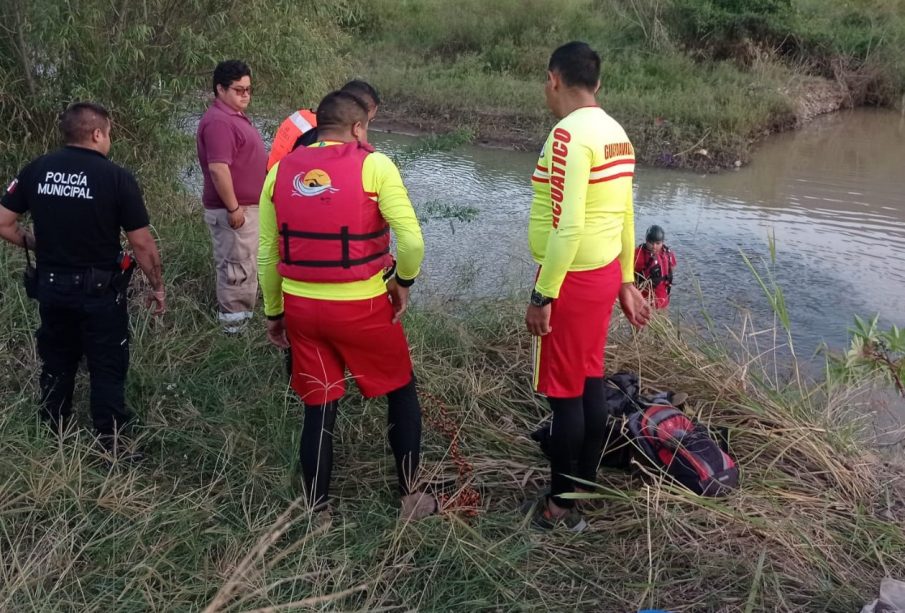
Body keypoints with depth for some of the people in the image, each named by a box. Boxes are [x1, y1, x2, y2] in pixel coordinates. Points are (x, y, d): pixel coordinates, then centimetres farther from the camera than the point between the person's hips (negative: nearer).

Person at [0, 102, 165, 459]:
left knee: (56, 363, 20)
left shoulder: (36, 171, -1)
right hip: (99, 290, -5)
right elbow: (142, 243, -13)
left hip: (51, 286, 5)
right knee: (107, 368, 7)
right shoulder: (116, 177, -14)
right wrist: (157, 286, -1)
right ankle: (110, 446, 13)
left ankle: (54, 439, 34)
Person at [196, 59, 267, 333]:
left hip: (247, 206, 11)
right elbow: (218, 168, -26)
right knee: (238, 269, -4)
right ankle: (235, 328, 5)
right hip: (234, 210, -11)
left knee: (244, 266, 19)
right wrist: (233, 208, -24)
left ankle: (242, 316, 32)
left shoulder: (235, 116, 14)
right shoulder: (219, 121, -20)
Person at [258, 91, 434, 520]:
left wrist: (274, 312, 19)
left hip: (301, 306, 4)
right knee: (401, 393, 18)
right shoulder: (374, 165, -8)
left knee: (318, 410, 16)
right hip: (361, 306, -4)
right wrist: (404, 281, 1)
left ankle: (317, 513, 26)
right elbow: (412, 240, -17)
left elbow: (267, 254, 9)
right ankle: (410, 497, 27)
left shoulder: (280, 171, 6)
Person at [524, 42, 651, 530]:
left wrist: (542, 296, -20)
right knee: (590, 385, 17)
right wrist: (626, 283, 21)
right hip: (604, 272, 9)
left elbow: (567, 227, -25)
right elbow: (624, 216, 14)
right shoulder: (615, 133, 9)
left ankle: (561, 507, 15)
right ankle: (584, 488, 30)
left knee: (564, 394, 2)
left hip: (572, 278, -9)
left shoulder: (568, 134, -20)